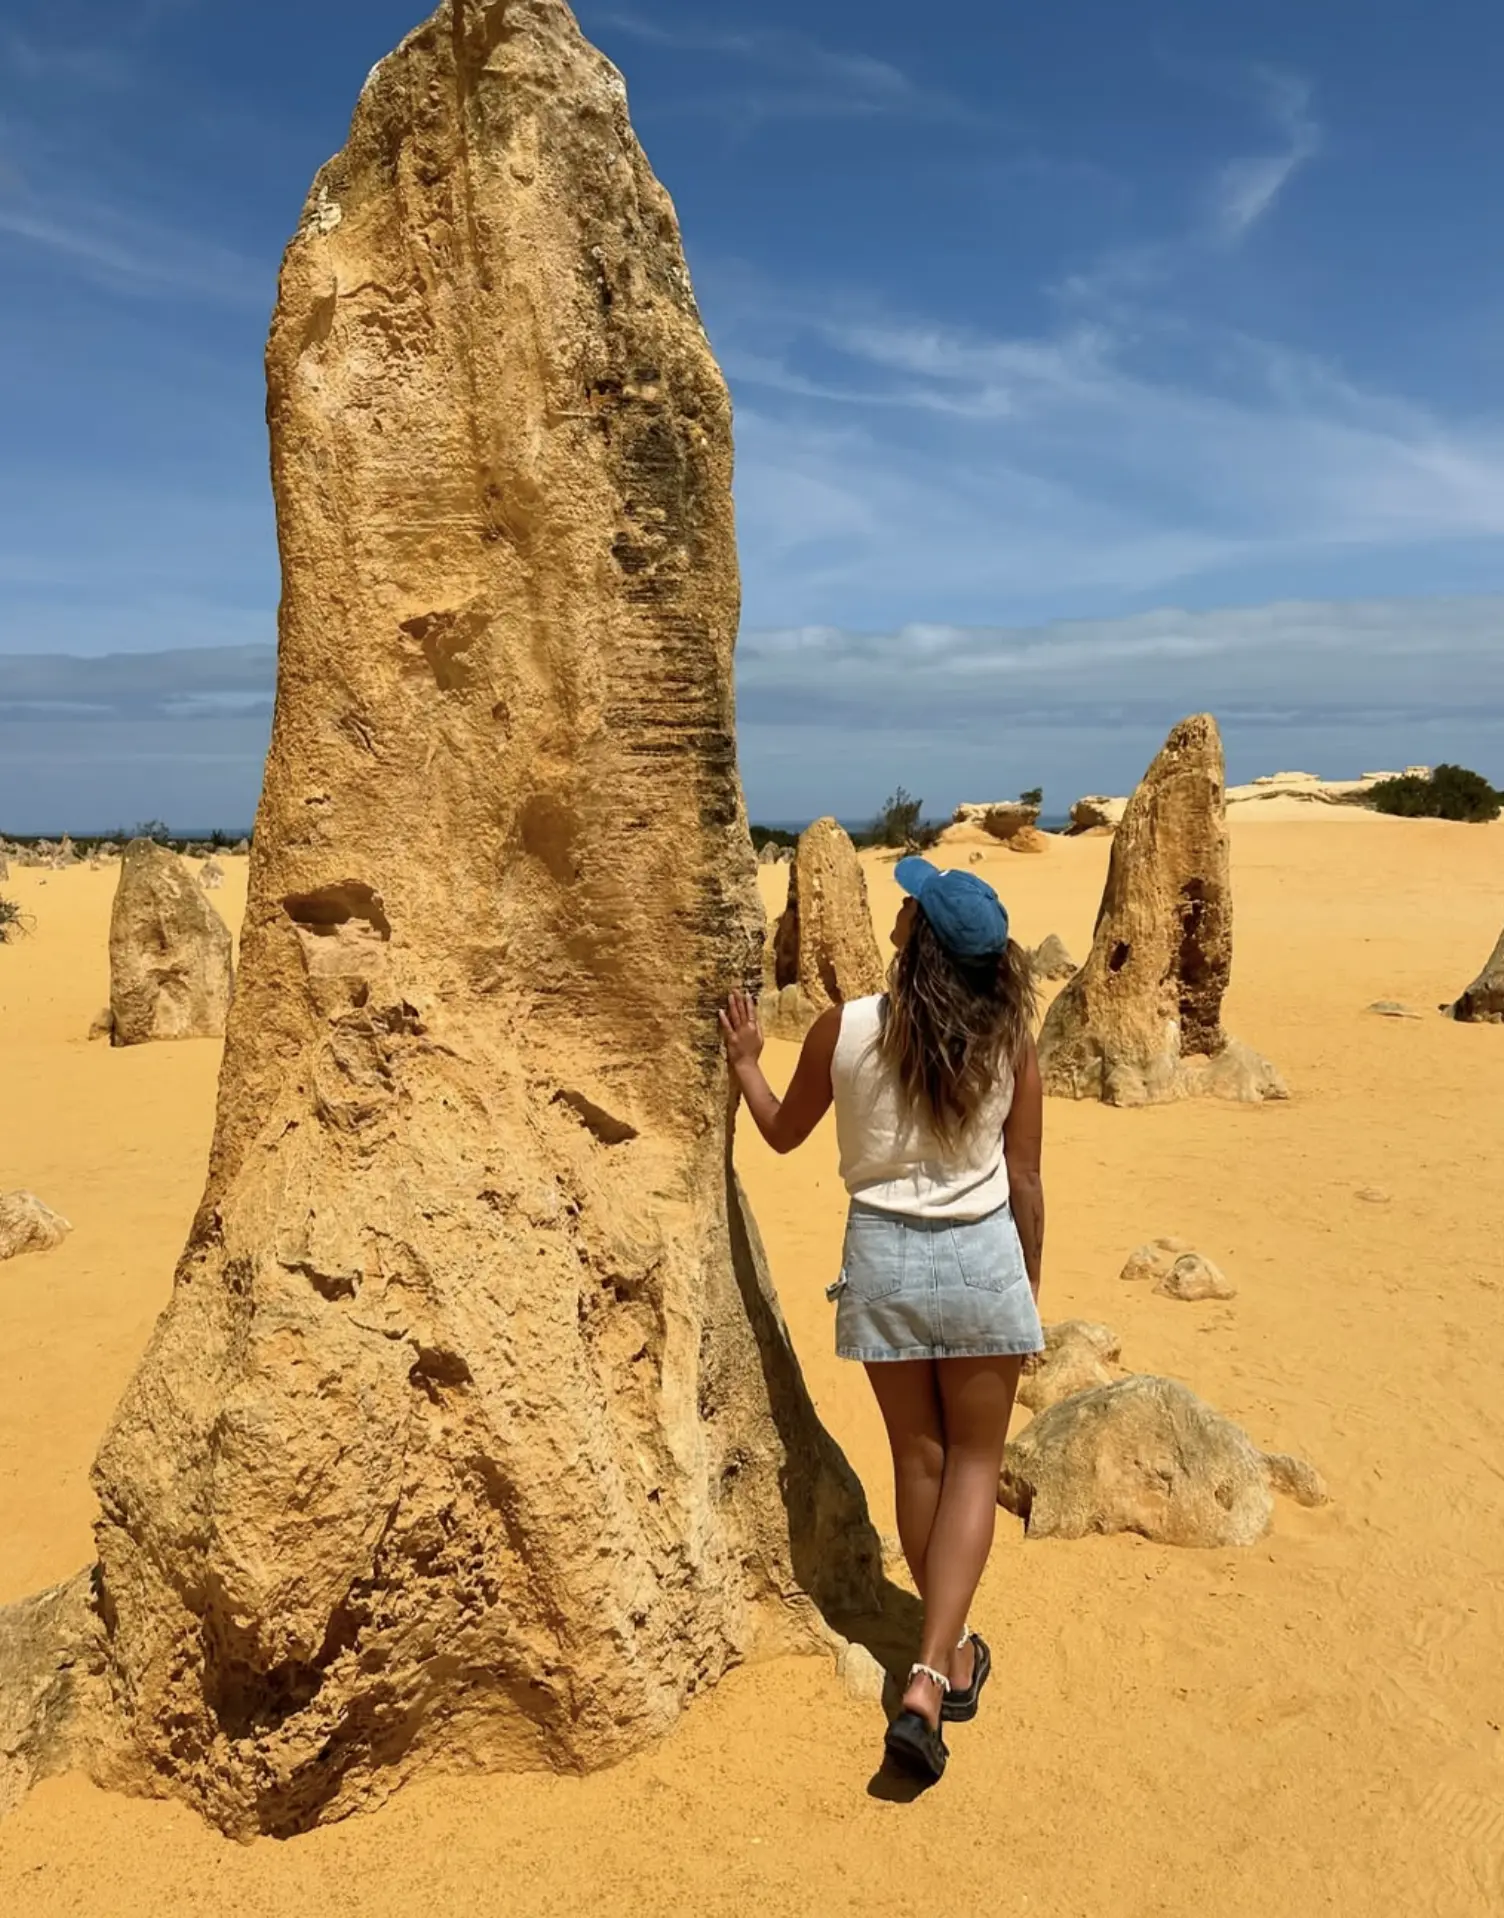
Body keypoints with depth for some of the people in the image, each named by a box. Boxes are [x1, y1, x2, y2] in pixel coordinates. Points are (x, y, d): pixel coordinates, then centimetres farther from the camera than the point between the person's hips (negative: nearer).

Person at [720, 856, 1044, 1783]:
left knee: (919, 1459, 18)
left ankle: (948, 1650, 34)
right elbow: (1024, 1181, -2)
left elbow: (783, 1132, 5)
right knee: (974, 1462, 12)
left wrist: (745, 1060, 22)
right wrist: (1030, 1279, 12)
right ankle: (933, 1674, 2)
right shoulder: (1008, 1040, -8)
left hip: (883, 1256, 1)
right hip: (981, 1255, -1)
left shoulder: (844, 1030, -11)